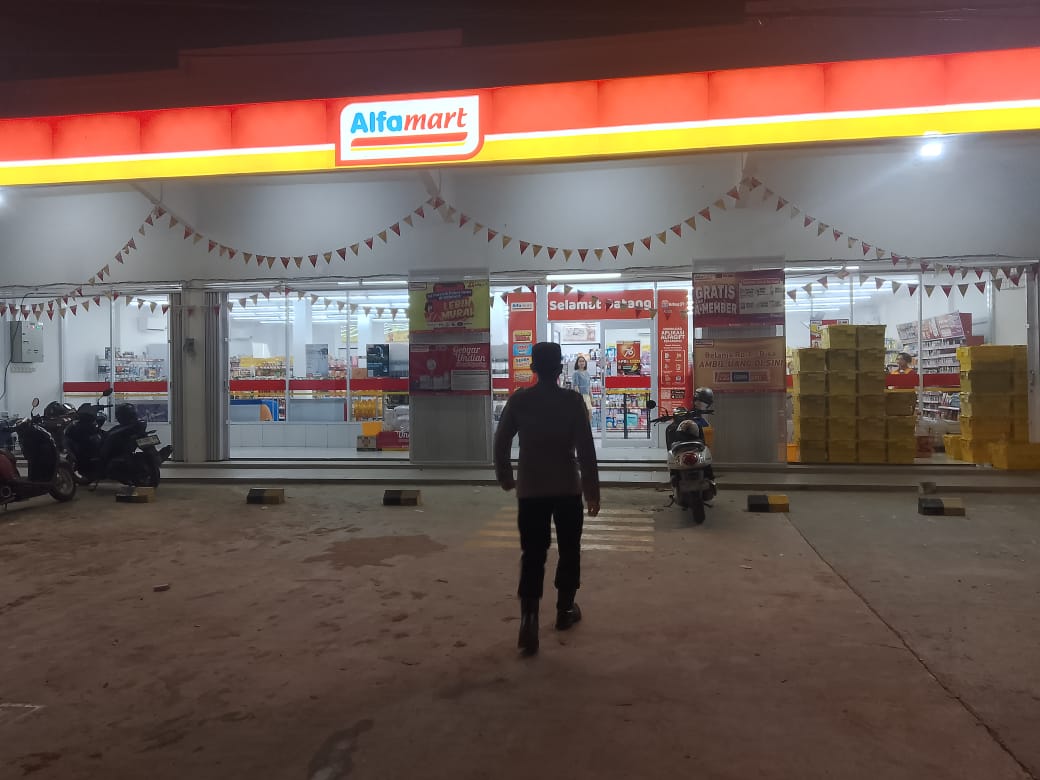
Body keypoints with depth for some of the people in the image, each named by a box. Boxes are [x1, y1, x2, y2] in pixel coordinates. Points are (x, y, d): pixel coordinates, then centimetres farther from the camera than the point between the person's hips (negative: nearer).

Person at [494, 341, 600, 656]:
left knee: (532, 555, 3)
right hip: (568, 489, -1)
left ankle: (529, 620, -11)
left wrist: (504, 477, 18)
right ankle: (565, 610, 27)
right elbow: (586, 450, -9)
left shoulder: (518, 399, -1)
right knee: (569, 550, 17)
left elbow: (501, 441, 2)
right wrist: (593, 490, -1)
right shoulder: (572, 400, -7)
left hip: (530, 490, 1)